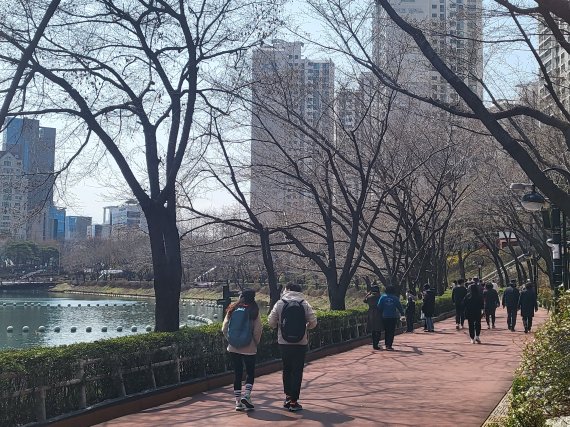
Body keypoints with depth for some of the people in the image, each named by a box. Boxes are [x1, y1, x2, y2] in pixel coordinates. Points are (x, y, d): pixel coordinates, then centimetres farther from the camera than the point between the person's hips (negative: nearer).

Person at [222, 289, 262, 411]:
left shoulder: (232, 310, 0)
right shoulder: (253, 311, -7)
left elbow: (224, 329, -1)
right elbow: (257, 331, -9)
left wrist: (230, 340, 13)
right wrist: (255, 343, 7)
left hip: (233, 348, 3)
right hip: (249, 348, -3)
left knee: (237, 374, 10)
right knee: (250, 372, 11)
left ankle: (238, 402, 12)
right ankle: (246, 395, -8)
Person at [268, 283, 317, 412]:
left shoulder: (280, 303, -2)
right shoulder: (304, 304, -2)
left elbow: (271, 322, -4)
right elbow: (313, 322, -5)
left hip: (284, 342, 1)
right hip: (300, 343, -1)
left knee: (287, 369, 17)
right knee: (297, 371, 4)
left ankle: (288, 397, 22)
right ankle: (293, 401, 2)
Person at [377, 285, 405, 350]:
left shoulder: (383, 297, 0)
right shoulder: (395, 298, -2)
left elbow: (379, 306, -2)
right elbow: (399, 307, 4)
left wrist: (381, 314, 10)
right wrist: (402, 313, 17)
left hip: (385, 316, 2)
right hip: (393, 316, -2)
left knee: (386, 331, 13)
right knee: (392, 331, 1)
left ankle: (387, 344, 14)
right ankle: (389, 345, -7)